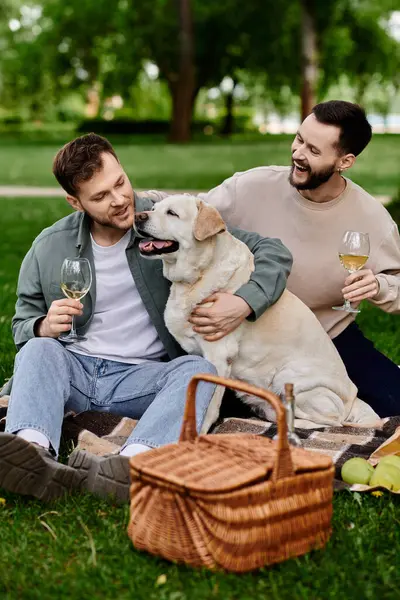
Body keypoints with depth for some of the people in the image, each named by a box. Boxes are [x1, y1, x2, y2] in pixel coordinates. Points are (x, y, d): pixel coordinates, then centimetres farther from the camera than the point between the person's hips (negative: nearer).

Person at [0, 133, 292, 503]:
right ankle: (34, 454, -56)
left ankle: (130, 464, -58)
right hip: (74, 368, 2)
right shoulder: (49, 248, 2)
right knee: (38, 349, -28)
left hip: (143, 375, -1)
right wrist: (44, 326, -16)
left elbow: (273, 252, -4)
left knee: (200, 369, -31)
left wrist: (244, 303, -25)